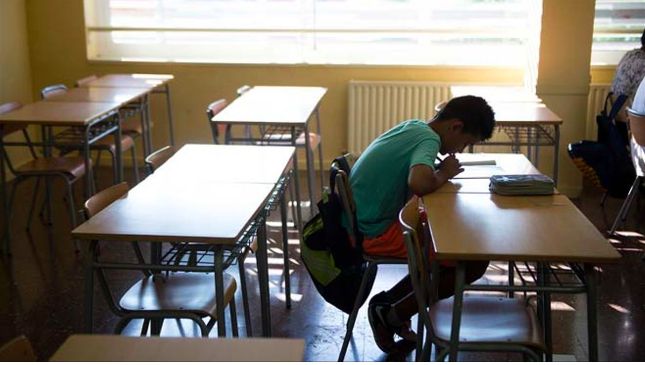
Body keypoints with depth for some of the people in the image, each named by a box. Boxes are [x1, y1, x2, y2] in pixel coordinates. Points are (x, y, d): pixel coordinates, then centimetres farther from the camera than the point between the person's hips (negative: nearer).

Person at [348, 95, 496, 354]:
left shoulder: (414, 127, 9)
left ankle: (390, 301, 15)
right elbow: (419, 183, -37)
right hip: (378, 233, -10)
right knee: (474, 260, -9)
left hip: (366, 222, 10)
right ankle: (394, 314, 1)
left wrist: (440, 172, 3)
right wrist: (444, 174, -15)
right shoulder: (428, 139, -18)